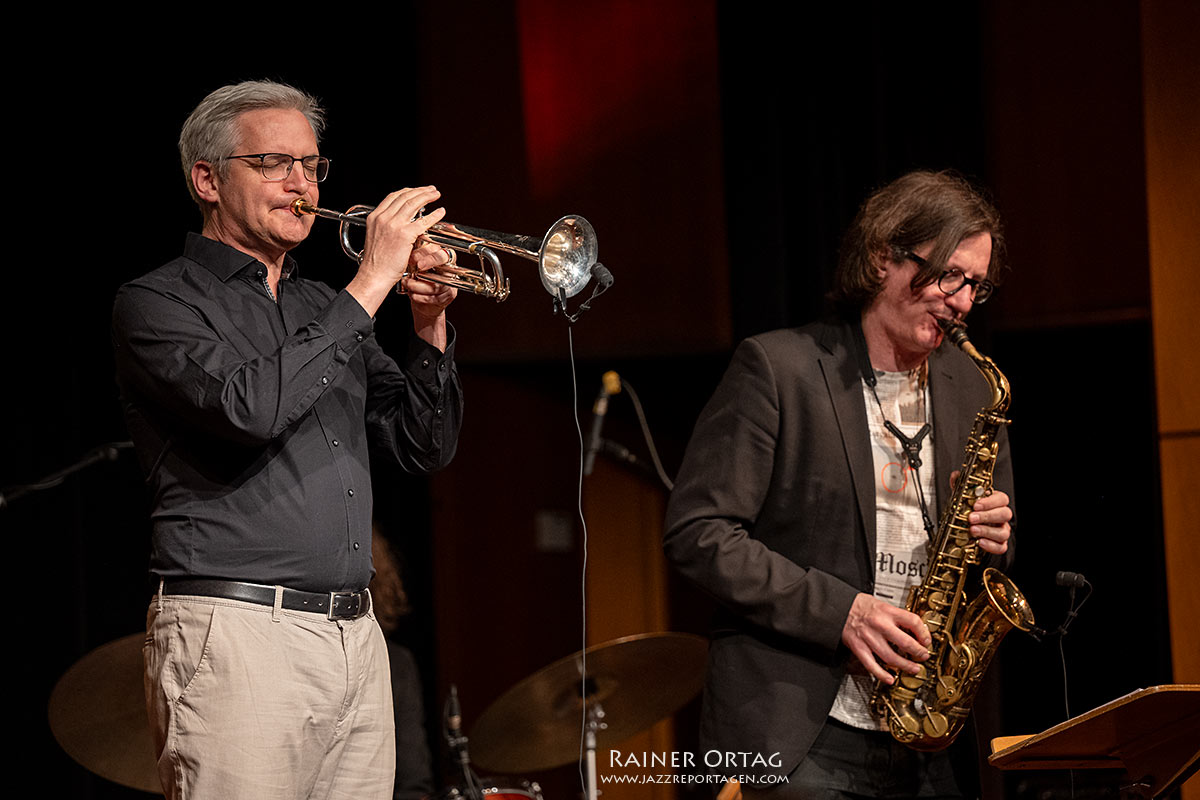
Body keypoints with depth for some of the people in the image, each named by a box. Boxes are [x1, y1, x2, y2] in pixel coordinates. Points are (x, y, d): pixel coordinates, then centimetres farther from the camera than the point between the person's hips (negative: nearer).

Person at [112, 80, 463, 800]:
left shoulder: (322, 309, 21)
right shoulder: (158, 303, -1)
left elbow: (427, 447, 17)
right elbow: (250, 408, -20)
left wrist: (430, 326, 1)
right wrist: (372, 283, -16)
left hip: (356, 634, 7)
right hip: (237, 635, -7)